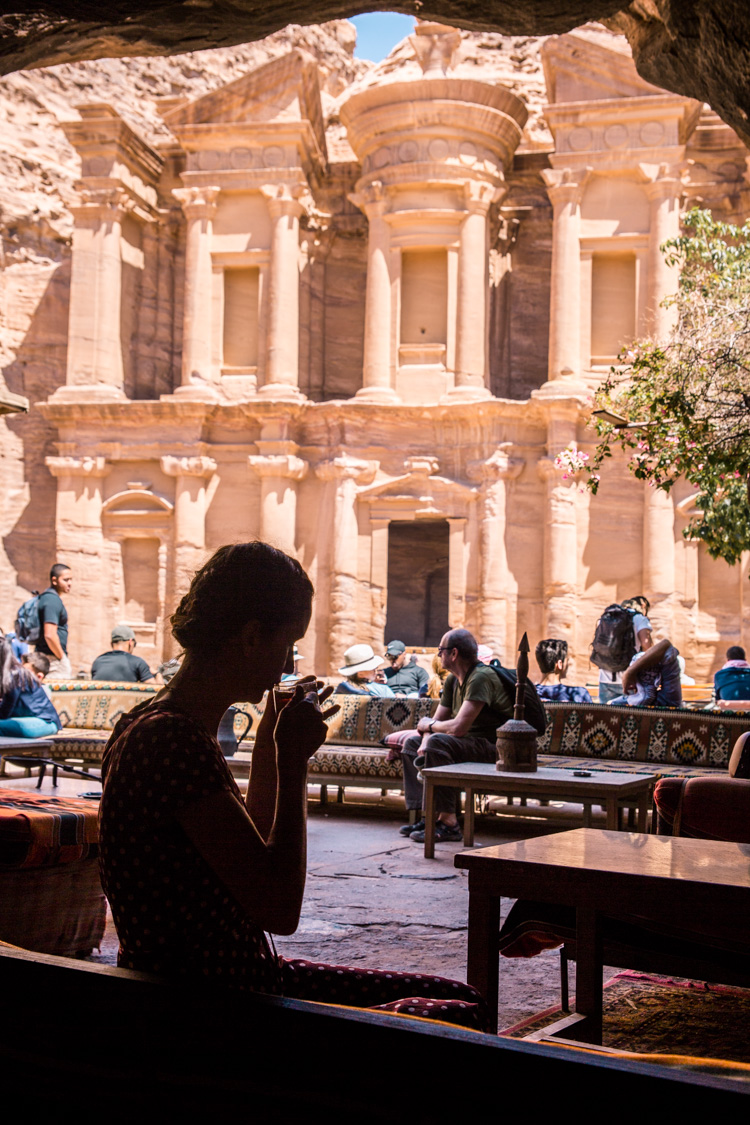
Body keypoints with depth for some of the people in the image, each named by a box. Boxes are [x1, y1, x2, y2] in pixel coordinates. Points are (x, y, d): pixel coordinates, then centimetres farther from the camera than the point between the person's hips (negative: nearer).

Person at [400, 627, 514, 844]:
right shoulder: (452, 680, 8)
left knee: (438, 742, -31)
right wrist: (425, 744, -13)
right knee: (412, 742, 11)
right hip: (471, 743, 10)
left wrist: (429, 725, -10)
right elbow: (438, 721, 9)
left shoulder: (481, 677, -22)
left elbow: (458, 727, -30)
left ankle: (448, 822, -28)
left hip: (494, 748, -10)